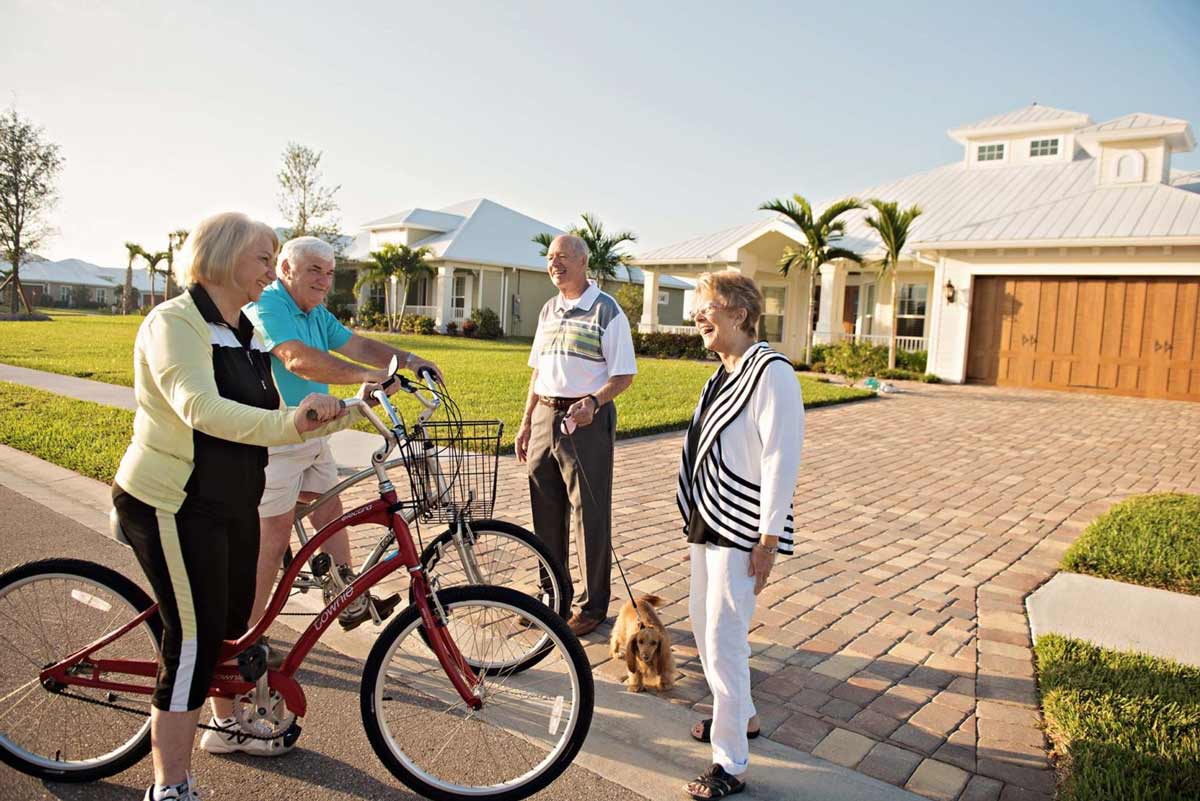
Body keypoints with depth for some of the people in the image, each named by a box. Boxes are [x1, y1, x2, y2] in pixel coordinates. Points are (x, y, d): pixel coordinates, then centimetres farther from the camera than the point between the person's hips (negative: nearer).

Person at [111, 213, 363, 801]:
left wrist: (351, 411, -1)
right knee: (194, 638, -5)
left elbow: (267, 419, 10)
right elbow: (201, 409, -34)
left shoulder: (245, 334, 12)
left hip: (232, 504, 9)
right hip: (173, 507, -8)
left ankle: (227, 720, 45)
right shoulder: (175, 322, -17)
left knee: (233, 620, 21)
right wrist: (287, 424, -46)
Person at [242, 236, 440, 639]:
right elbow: (298, 360, -32)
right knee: (273, 537, -4)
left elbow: (357, 345, 10)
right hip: (274, 441, -9)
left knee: (331, 513, 14)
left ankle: (349, 601, 27)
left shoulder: (317, 314, 14)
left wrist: (409, 360, -5)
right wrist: (366, 375, -38)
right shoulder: (265, 305, -17)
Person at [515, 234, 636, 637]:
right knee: (546, 513, 13)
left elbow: (624, 375, -10)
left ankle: (593, 604, 14)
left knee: (591, 515, 1)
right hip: (545, 417, 7)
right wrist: (526, 421, 16)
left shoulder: (606, 311, -7)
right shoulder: (548, 310, 14)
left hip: (586, 419, -7)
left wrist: (592, 402, -26)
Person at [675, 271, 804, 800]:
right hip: (707, 522, 9)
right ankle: (740, 715, 41)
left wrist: (768, 540, -20)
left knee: (724, 639, -3)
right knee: (704, 626, 20)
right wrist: (697, 516, 18)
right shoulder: (724, 373, 11)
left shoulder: (771, 372, -17)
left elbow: (782, 459, -20)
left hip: (740, 531, -9)